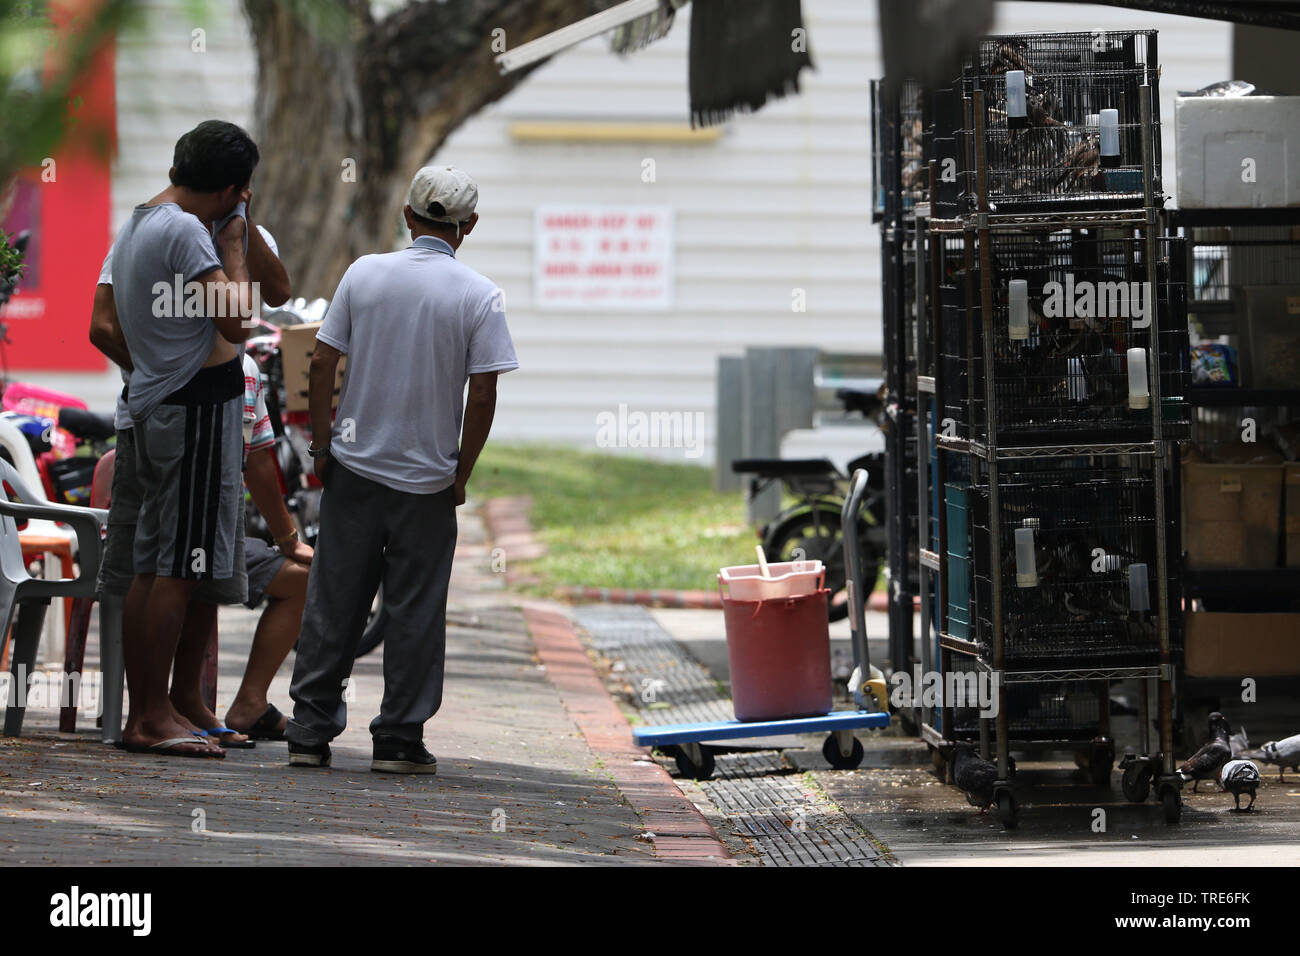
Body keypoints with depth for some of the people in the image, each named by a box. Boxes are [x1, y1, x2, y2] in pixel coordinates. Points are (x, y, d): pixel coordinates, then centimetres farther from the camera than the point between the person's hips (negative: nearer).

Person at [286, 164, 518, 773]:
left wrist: (321, 444, 6)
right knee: (415, 610, 5)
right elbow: (483, 394, -10)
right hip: (427, 479, -2)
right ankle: (399, 739, 6)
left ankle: (310, 731, 9)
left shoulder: (364, 273, -1)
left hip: (353, 466, 2)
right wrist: (463, 471, 0)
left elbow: (322, 363, -2)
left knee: (332, 604, 8)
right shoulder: (478, 296, -8)